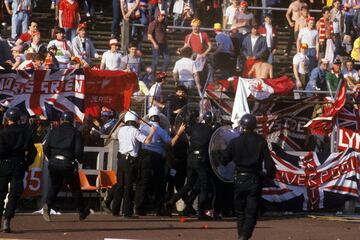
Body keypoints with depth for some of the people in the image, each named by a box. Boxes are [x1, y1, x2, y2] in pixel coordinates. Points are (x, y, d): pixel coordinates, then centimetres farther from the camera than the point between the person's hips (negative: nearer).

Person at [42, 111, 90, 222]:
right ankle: (82, 212, 20)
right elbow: (78, 151, -10)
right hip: (68, 163, -2)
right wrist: (79, 160, 9)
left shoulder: (54, 131, 6)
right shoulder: (76, 133, -3)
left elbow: (46, 148, 3)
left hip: (54, 163, 3)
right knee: (75, 188, 11)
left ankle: (47, 205, -7)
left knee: (54, 186, 17)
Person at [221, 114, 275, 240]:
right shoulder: (261, 142, -5)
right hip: (254, 180, -1)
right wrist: (270, 175, 9)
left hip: (239, 180, 1)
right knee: (252, 212, 1)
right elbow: (268, 163, -8)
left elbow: (224, 161, 1)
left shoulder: (234, 142, -4)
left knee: (240, 211, 17)